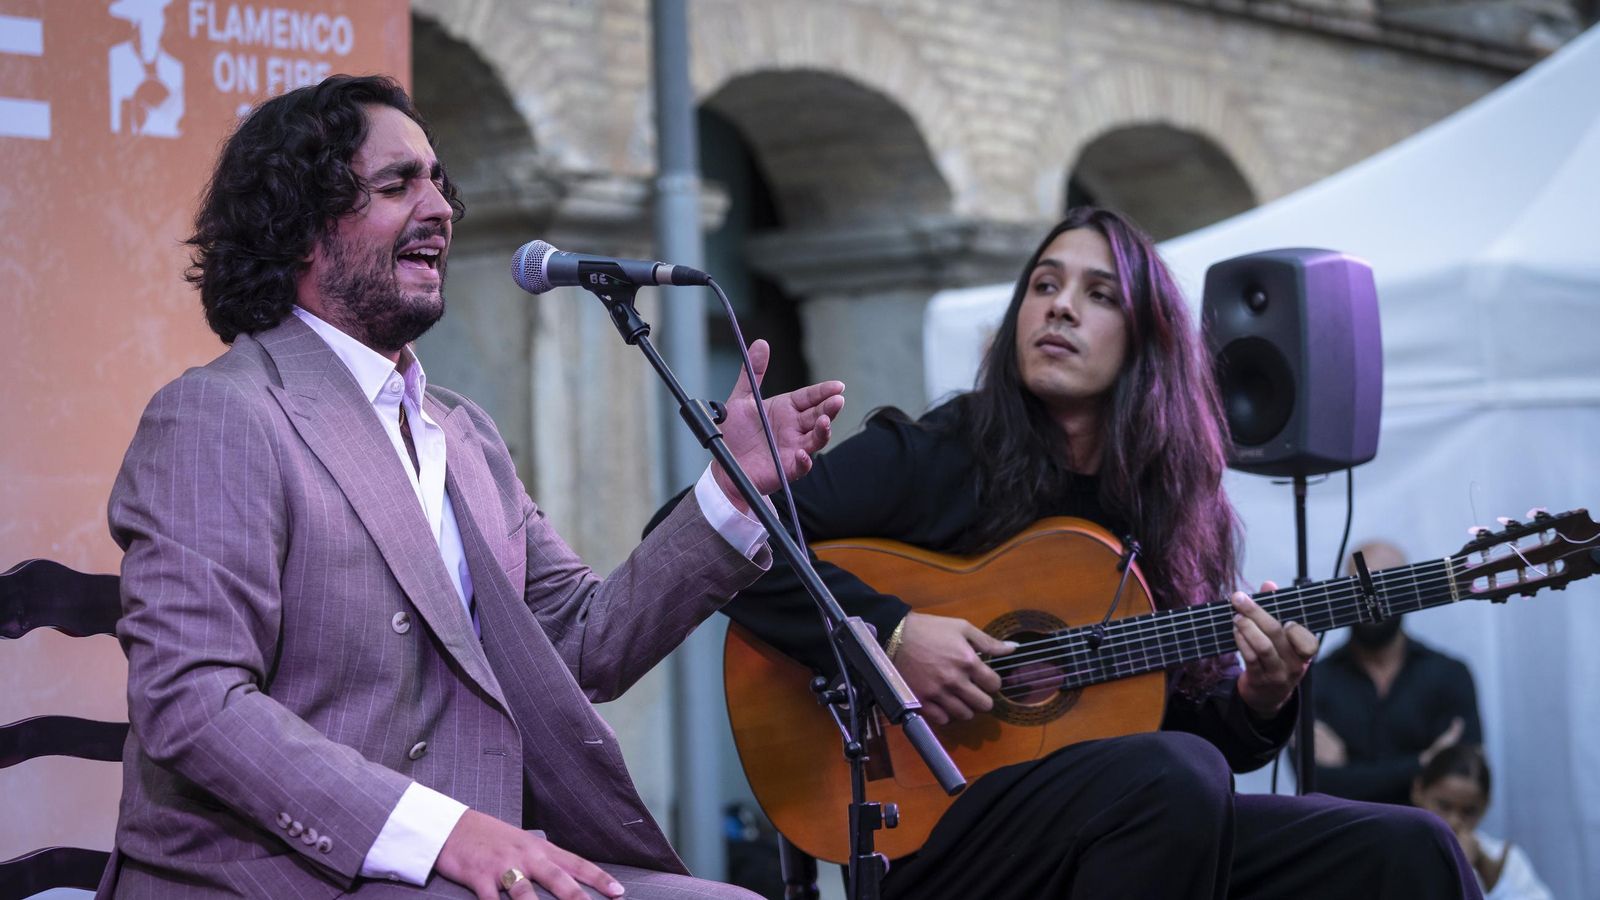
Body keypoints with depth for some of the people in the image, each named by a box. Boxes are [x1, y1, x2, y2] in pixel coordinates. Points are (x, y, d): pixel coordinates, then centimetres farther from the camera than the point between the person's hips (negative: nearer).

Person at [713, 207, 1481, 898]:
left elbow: (1194, 725, 16)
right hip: (934, 834, -4)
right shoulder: (926, 459, 0)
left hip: (1149, 822, 4)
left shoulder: (1170, 506, 14)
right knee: (1175, 777, -35)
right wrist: (890, 633, -18)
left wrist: (1257, 699, -6)